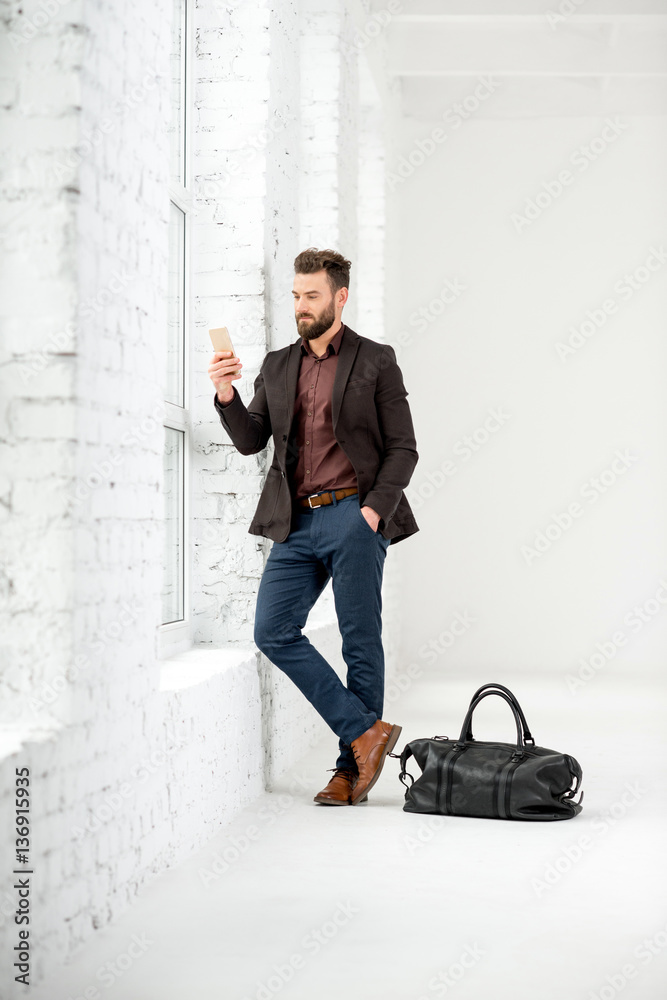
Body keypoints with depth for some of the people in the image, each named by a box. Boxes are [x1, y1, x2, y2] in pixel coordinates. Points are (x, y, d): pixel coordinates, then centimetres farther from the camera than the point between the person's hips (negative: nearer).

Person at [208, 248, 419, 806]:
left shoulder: (375, 362, 3)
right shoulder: (277, 366, 15)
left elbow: (403, 449, 1)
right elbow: (251, 442, 11)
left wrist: (373, 510, -11)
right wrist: (227, 397, -7)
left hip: (353, 517, -5)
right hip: (297, 522, 5)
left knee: (360, 642, 0)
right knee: (273, 631, -5)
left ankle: (353, 768, 11)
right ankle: (365, 731, 2)